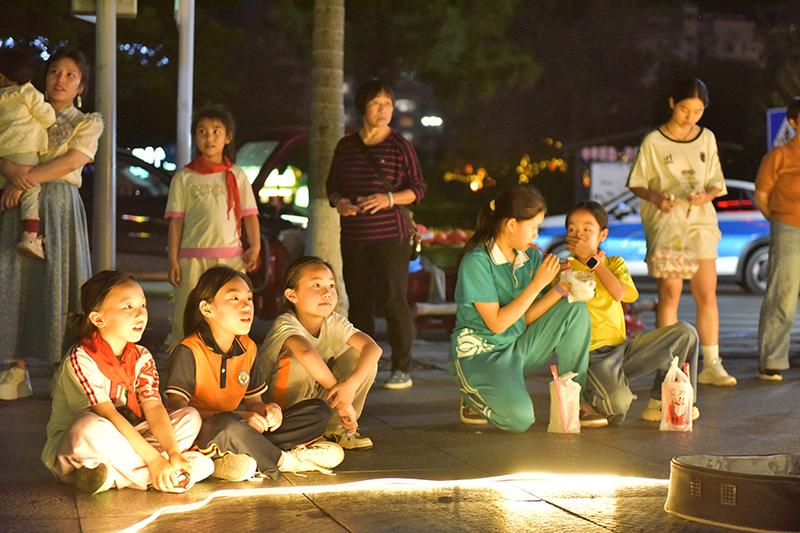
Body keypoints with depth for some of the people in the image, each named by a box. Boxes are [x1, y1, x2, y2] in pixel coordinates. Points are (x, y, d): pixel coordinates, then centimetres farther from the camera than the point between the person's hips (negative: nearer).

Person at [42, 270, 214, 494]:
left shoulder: (142, 358, 3)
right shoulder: (80, 361, -19)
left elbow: (154, 407, -8)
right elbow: (108, 416, -25)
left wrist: (173, 452, -25)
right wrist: (153, 458, -28)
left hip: (123, 441, 7)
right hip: (71, 449, -7)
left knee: (191, 417, -5)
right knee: (91, 427, -40)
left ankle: (112, 475, -20)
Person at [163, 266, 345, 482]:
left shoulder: (247, 348, 9)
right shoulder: (188, 352, -13)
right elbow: (177, 408, -23)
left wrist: (267, 409, -11)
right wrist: (239, 417, -30)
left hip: (237, 433, 8)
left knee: (318, 411, 0)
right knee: (229, 425, -43)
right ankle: (283, 461, -15)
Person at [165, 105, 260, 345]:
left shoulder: (237, 176, 11)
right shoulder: (184, 177, 7)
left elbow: (249, 215, 8)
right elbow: (176, 220, 5)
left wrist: (255, 246, -7)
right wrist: (173, 259, -2)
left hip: (231, 256, 1)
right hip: (192, 257, -1)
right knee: (185, 317, -3)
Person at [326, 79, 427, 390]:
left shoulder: (399, 146, 0)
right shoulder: (346, 146, 11)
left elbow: (418, 189, 0)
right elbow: (332, 185, 17)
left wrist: (390, 198, -16)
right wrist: (338, 201, -4)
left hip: (390, 234, -4)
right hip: (352, 236, 4)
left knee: (394, 300, -6)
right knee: (358, 302, 7)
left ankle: (401, 369, 0)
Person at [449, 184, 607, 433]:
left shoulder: (531, 257, 3)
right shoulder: (476, 262, -18)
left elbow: (527, 318, 0)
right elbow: (497, 323, -22)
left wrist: (561, 289, -13)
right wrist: (538, 283, -21)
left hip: (518, 347, 7)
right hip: (480, 354, -7)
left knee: (575, 309, -10)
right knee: (519, 418, -31)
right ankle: (473, 397, 4)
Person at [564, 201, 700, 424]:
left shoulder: (614, 264, 14)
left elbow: (619, 293, -10)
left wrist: (592, 259, -8)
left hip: (622, 348, 5)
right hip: (591, 355, -5)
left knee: (685, 333, -9)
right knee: (617, 407, -35)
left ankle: (659, 402, 2)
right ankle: (585, 400, 2)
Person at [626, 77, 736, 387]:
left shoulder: (707, 139, 10)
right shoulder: (653, 142, -2)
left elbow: (717, 183, 14)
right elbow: (636, 183, 2)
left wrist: (707, 195, -8)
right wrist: (655, 197, -17)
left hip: (700, 221, 4)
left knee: (707, 293, 0)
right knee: (670, 292, -8)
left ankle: (711, 365, 7)